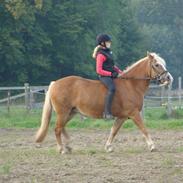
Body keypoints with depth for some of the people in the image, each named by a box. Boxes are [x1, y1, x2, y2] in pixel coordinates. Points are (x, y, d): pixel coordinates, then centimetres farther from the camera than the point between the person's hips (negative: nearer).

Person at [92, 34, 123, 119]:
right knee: (112, 88, -34)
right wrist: (111, 74, -18)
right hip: (104, 76, -10)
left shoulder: (108, 52, 17)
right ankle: (107, 112, -40)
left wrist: (120, 72, 10)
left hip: (112, 75, 10)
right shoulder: (101, 55, -11)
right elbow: (99, 70, -15)